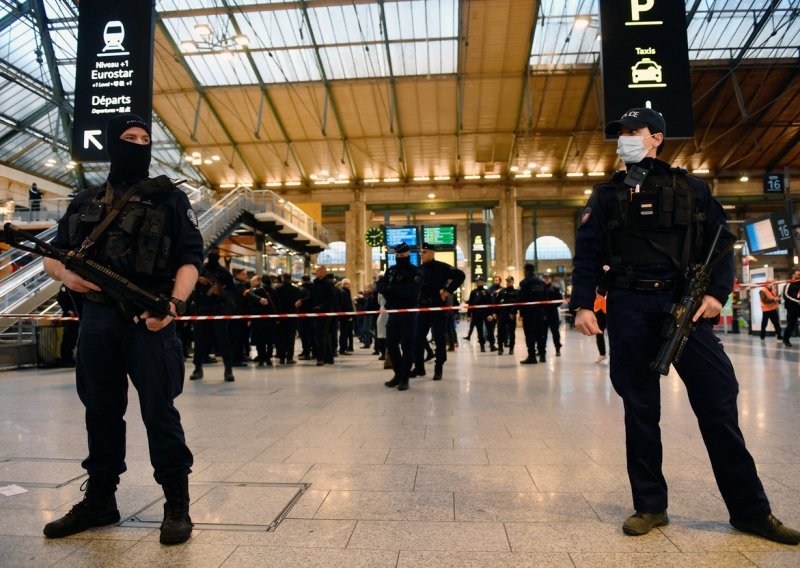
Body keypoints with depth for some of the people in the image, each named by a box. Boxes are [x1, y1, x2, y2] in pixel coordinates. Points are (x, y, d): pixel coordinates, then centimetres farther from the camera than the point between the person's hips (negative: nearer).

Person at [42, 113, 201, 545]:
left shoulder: (170, 199, 4)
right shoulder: (85, 202, 16)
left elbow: (190, 258, -4)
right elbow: (53, 256, 19)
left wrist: (174, 303, -21)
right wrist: (65, 275, -5)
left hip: (148, 319, -4)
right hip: (96, 318, 5)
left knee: (159, 411, -3)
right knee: (100, 411, 13)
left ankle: (177, 504, 9)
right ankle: (99, 500, 28)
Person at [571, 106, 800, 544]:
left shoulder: (691, 188, 12)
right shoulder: (606, 196, 12)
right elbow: (587, 254, 5)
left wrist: (717, 292, -8)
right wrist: (582, 304, -6)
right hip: (628, 308, 1)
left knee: (718, 399, 0)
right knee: (639, 407, 5)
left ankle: (750, 509, 15)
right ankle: (650, 505, 17)